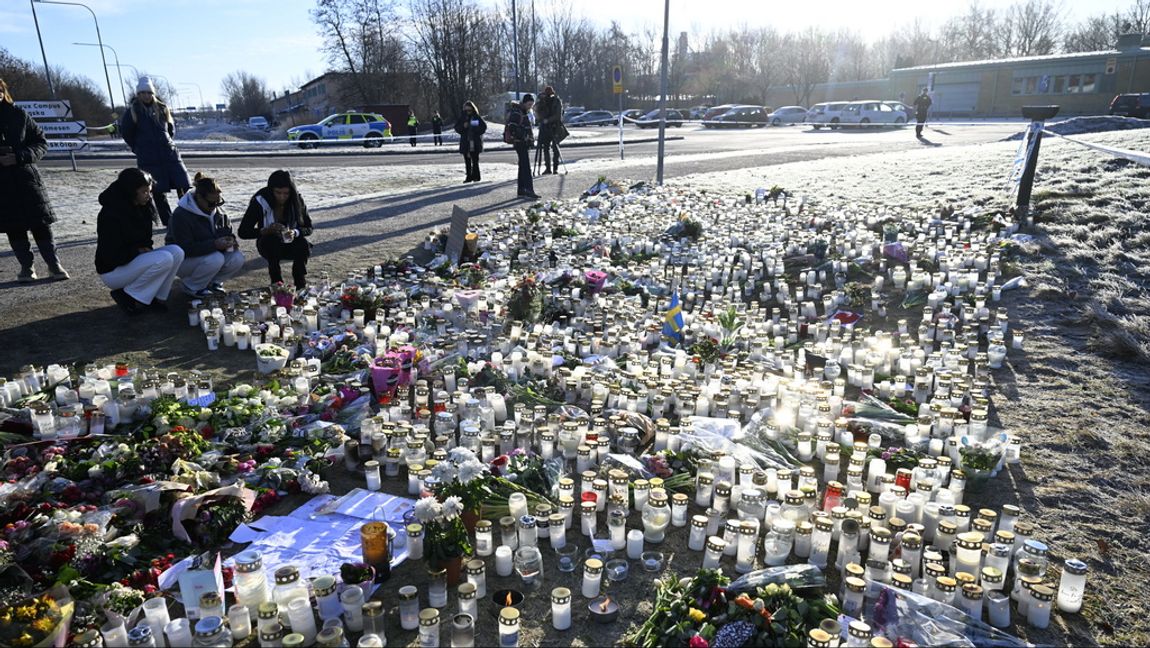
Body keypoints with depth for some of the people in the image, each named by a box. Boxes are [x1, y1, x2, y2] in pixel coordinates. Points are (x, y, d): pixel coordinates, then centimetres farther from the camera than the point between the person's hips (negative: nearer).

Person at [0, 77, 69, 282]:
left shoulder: (18, 114, -1)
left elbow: (41, 142, 0)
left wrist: (20, 156, -14)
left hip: (25, 177, -1)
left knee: (40, 224, 1)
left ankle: (54, 264, 9)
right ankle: (26, 267, 14)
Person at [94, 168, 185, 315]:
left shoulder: (141, 208, 2)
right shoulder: (110, 214, -24)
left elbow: (145, 240, 16)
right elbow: (111, 256, -26)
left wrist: (146, 250, -4)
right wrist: (138, 251, -17)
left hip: (135, 258, 8)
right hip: (113, 271, -8)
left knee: (176, 252, -13)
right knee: (164, 259, -29)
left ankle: (156, 298, -6)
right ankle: (127, 296, -10)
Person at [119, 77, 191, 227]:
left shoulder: (162, 108, 8)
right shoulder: (132, 111, -1)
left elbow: (171, 128, 20)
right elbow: (125, 133, 7)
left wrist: (165, 142, 14)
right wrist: (138, 148, 11)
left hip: (170, 154, 3)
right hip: (149, 160, -2)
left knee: (184, 186, -6)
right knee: (159, 192, 0)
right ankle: (169, 223, 7)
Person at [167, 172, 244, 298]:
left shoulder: (217, 211, -2)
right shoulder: (181, 215, -24)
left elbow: (227, 230, 11)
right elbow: (185, 248, -29)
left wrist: (230, 240, -16)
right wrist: (214, 244, -40)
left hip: (209, 253, 6)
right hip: (183, 260, -6)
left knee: (237, 259, -19)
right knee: (215, 259, -34)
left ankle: (212, 282, 6)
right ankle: (192, 287, -9)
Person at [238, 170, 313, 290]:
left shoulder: (297, 200, -14)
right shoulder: (260, 201, -20)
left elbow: (308, 228, -10)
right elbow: (243, 232, -20)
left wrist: (295, 233, -32)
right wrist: (267, 230, -37)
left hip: (290, 243, 1)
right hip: (269, 245, -1)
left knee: (304, 245, -30)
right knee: (272, 240, -34)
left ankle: (300, 283, -9)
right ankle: (276, 281, -16)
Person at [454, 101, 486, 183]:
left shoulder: (477, 118, 2)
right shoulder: (462, 118, 9)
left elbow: (484, 127, 0)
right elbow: (457, 128, 8)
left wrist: (475, 130, -12)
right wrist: (463, 126, -11)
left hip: (475, 143, -3)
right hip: (465, 142, 3)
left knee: (475, 160, -4)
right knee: (467, 161, 5)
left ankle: (476, 176, 3)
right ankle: (469, 177, 10)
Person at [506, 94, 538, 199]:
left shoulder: (525, 112, 18)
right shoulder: (516, 112, -13)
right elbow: (513, 127, -21)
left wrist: (531, 139, 17)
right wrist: (523, 137, -22)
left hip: (525, 143, 10)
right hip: (520, 143, -10)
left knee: (523, 166, 12)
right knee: (526, 166, -15)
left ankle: (522, 190, 17)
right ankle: (529, 190, -18)